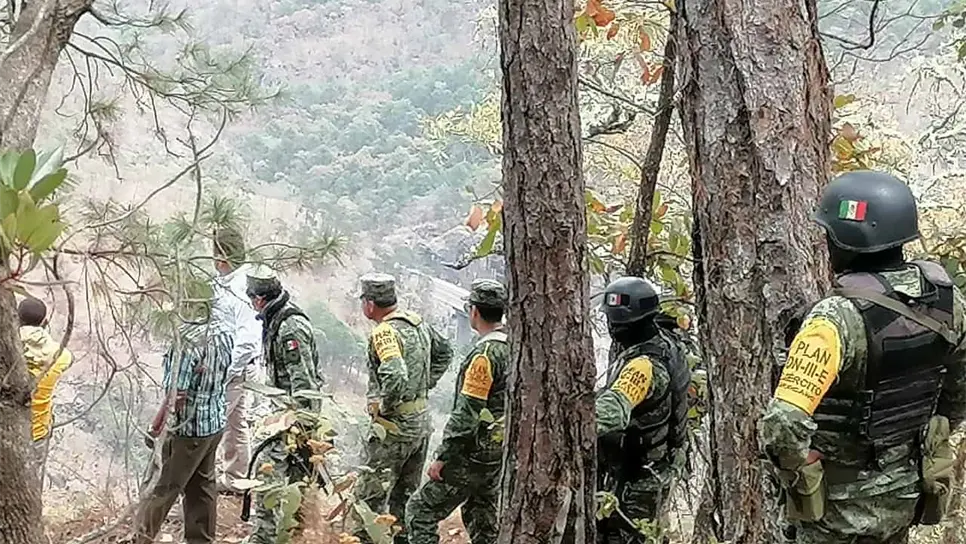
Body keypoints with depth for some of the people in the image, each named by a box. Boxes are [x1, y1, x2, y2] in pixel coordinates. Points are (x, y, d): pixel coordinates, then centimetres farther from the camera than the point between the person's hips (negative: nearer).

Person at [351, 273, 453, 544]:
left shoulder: (385, 332, -21)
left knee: (368, 498, -1)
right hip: (421, 421, 9)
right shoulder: (418, 323, 6)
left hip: (395, 427, -9)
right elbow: (444, 352, 22)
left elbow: (396, 377, -36)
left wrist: (382, 407, -19)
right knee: (405, 496, 18)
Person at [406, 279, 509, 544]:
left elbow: (466, 415, -24)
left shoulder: (484, 355, -22)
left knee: (421, 511, 1)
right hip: (498, 453, 9)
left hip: (472, 456, -9)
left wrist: (442, 458, -17)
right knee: (483, 522, 19)